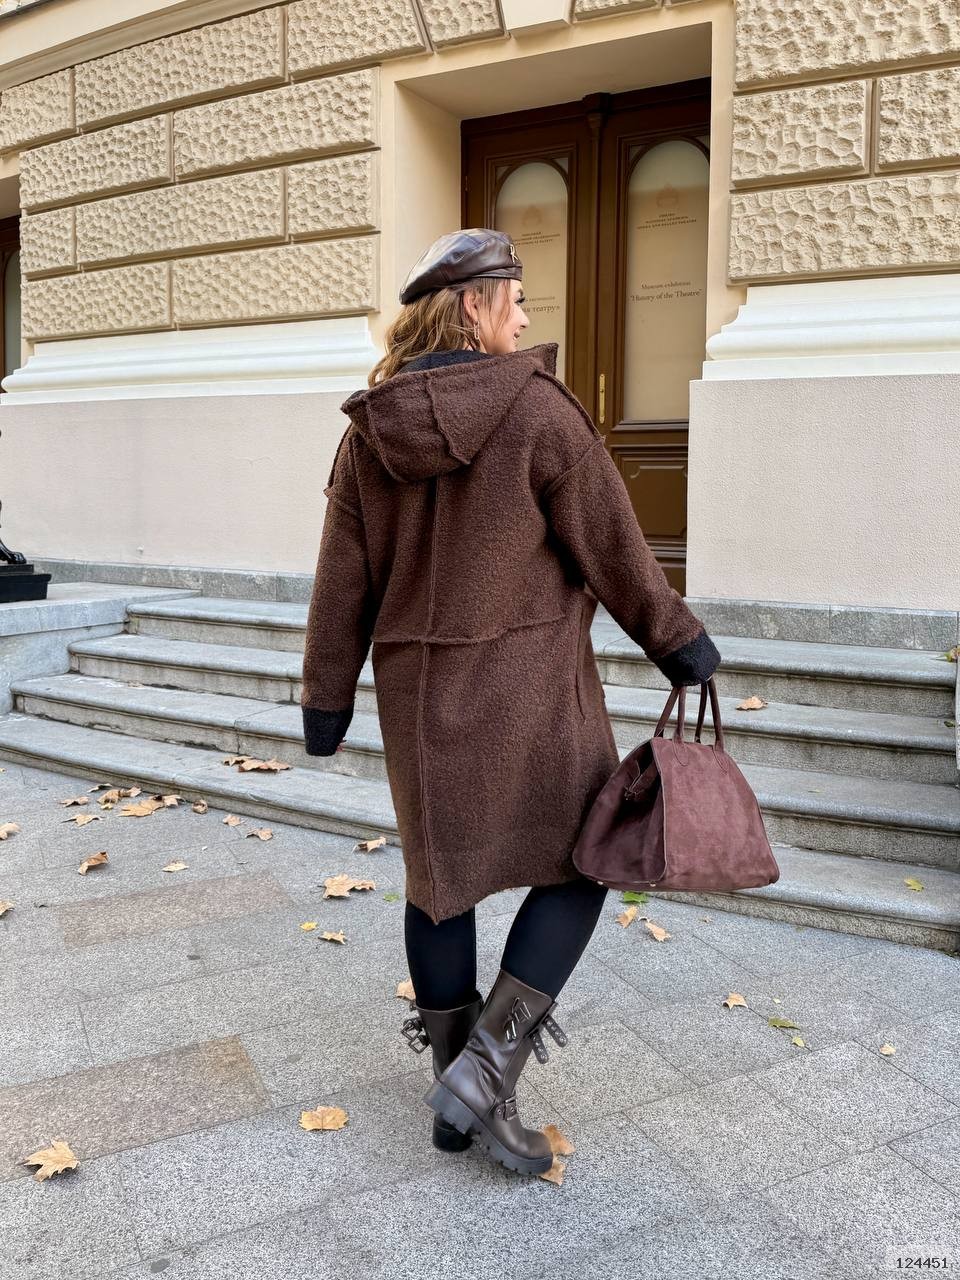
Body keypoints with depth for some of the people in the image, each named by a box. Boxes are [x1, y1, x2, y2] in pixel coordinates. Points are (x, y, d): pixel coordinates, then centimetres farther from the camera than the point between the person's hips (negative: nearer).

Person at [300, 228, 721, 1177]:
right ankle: (482, 1075, 7)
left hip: (419, 688, 5)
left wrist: (326, 699, 12)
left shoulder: (369, 431, 0)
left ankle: (460, 1096, 28)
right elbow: (611, 547, -9)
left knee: (440, 877, 16)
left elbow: (343, 581, 3)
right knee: (578, 866, 14)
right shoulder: (539, 411, -13)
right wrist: (677, 641, 6)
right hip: (528, 683, -4)